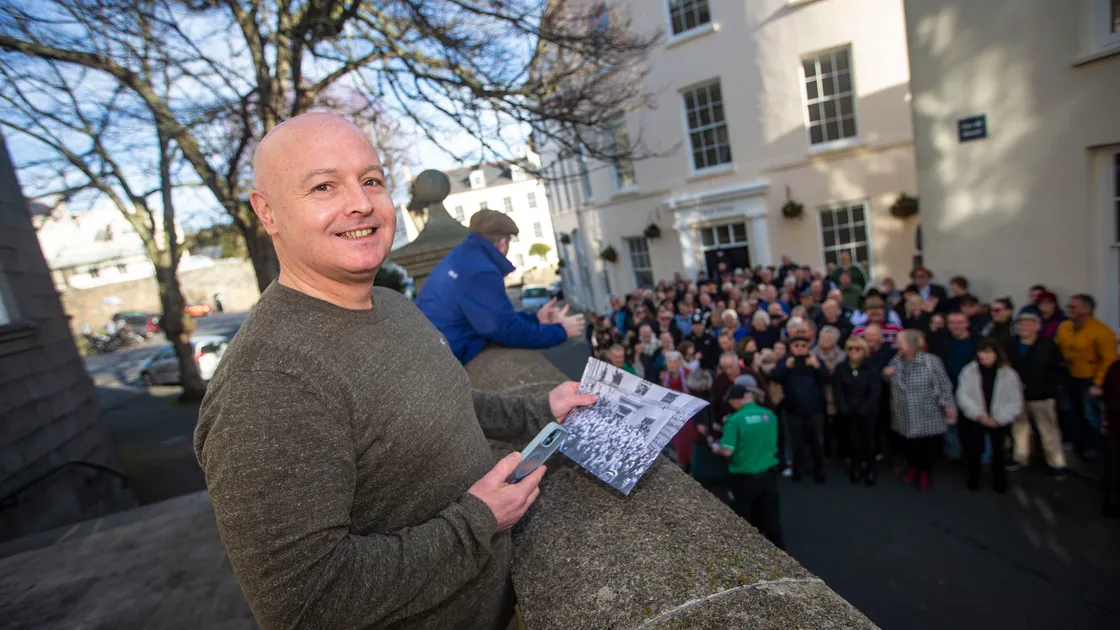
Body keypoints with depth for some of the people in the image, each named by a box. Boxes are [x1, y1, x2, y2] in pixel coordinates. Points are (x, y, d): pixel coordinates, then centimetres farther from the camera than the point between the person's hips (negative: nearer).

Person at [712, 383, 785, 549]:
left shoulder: (735, 420, -20)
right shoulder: (770, 415, -3)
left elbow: (728, 451, -22)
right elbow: (772, 442, 12)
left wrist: (716, 447, 1)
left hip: (744, 477, -4)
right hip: (768, 472, 4)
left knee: (746, 518, 17)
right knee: (771, 515, 18)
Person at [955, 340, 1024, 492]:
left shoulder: (1009, 374, -10)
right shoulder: (969, 370, -9)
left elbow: (1016, 402, -8)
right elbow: (963, 396, -9)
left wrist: (998, 418, -15)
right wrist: (979, 415, -17)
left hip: (999, 421, 0)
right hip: (975, 419, 0)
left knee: (999, 452, 7)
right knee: (974, 450, 2)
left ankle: (999, 480, 28)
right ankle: (973, 478, 22)